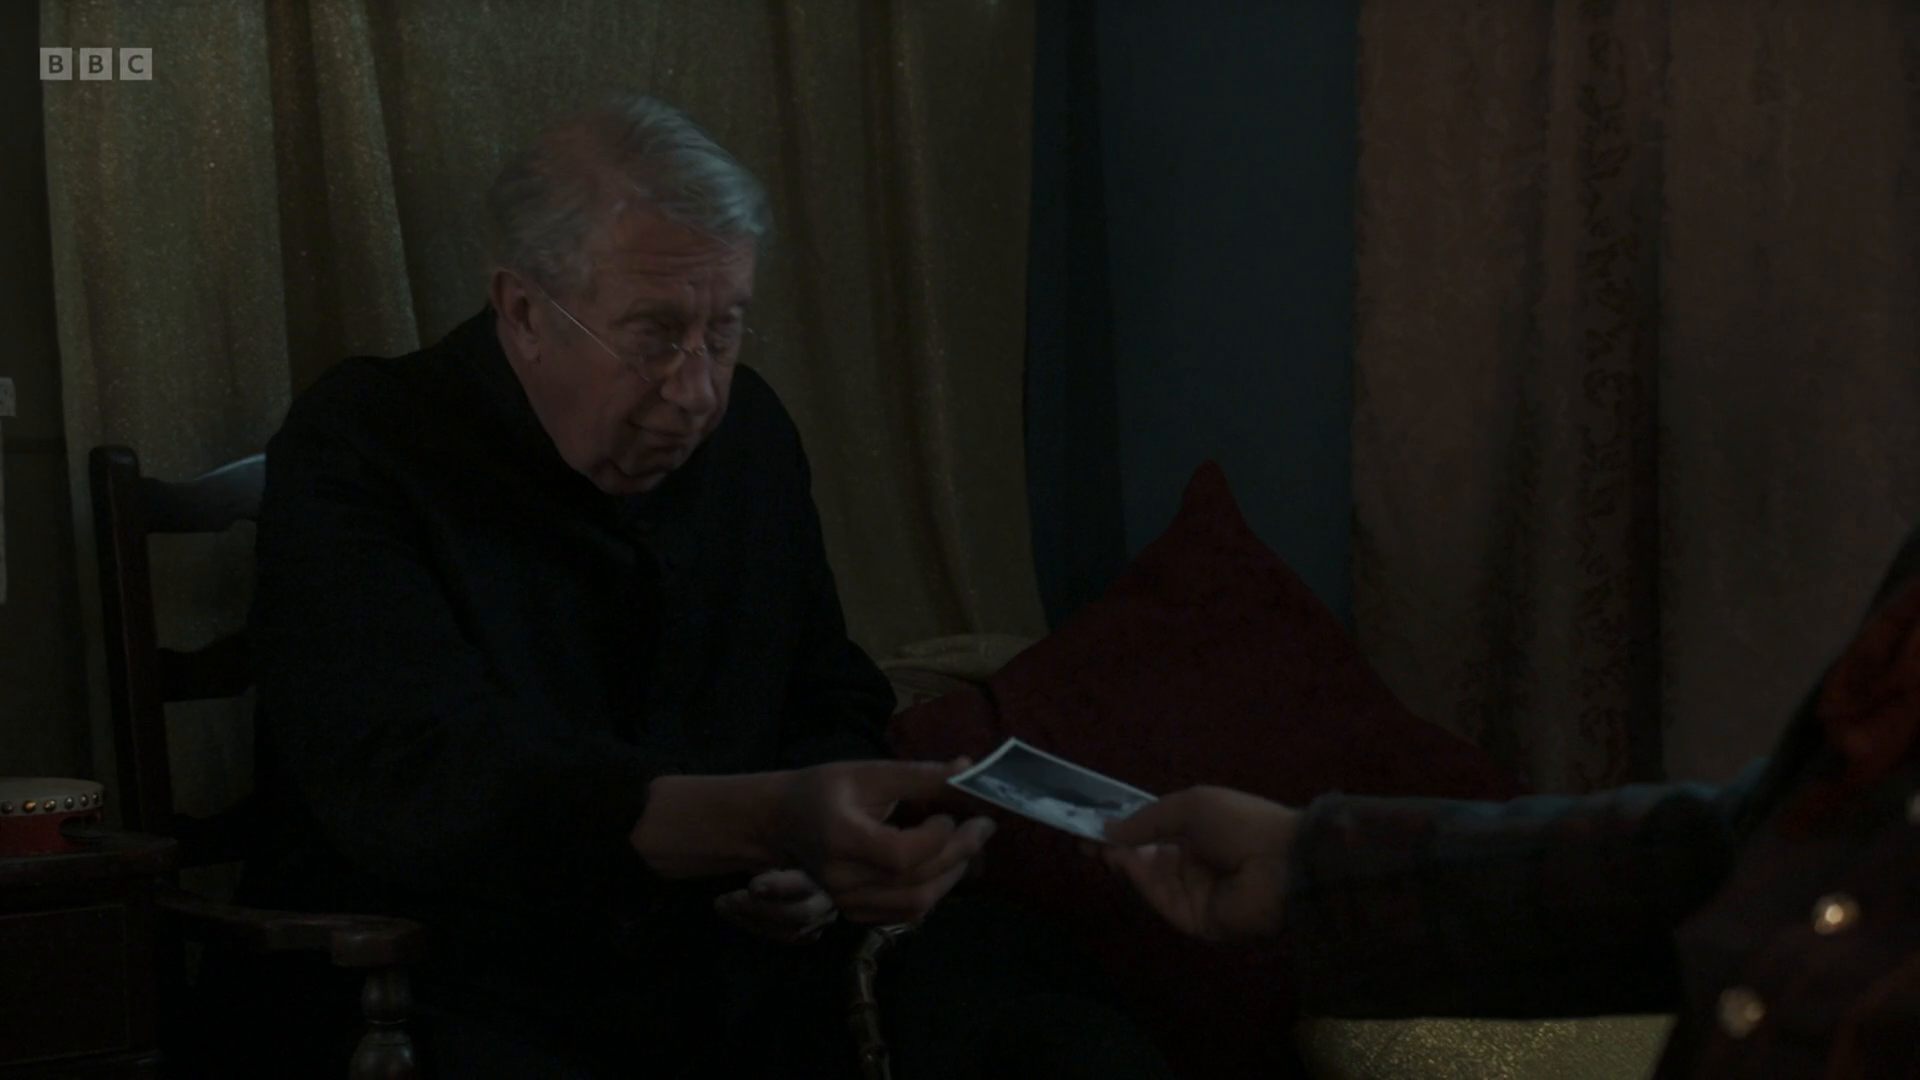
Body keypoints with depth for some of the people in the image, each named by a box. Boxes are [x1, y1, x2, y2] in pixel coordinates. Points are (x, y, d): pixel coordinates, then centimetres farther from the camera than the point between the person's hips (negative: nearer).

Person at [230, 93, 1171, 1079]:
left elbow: (836, 702, 20)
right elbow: (418, 785, -29)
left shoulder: (748, 432, 9)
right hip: (460, 990, -5)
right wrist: (771, 821, -42)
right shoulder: (357, 456, -12)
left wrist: (824, 852, -5)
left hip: (734, 952, 5)